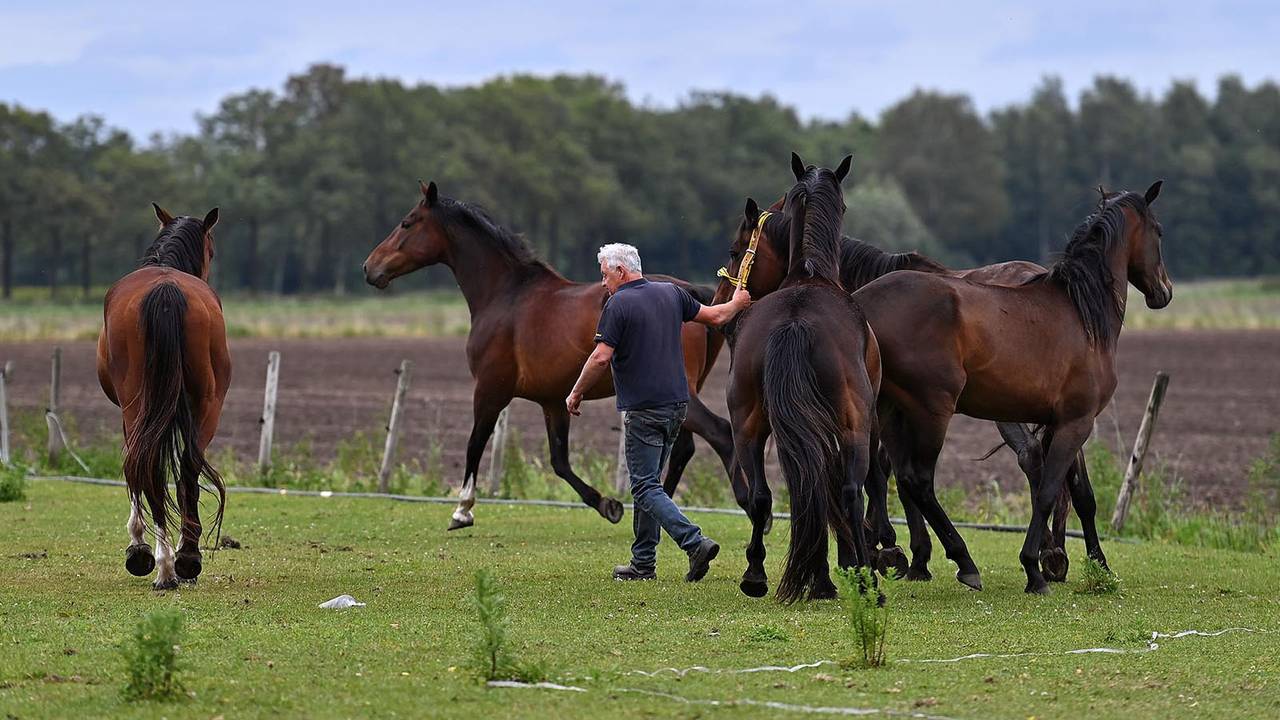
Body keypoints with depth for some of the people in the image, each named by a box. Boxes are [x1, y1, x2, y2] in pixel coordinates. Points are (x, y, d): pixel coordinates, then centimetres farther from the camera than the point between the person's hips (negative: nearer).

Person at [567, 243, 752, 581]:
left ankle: (695, 542, -22)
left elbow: (601, 357, -17)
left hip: (643, 410, -8)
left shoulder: (619, 304, -11)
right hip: (676, 405, 8)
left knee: (646, 487, -6)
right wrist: (738, 302, 42)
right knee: (648, 482, 15)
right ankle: (643, 563, 15)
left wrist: (576, 393, -3)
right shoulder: (671, 293, 9)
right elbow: (715, 316, 20)